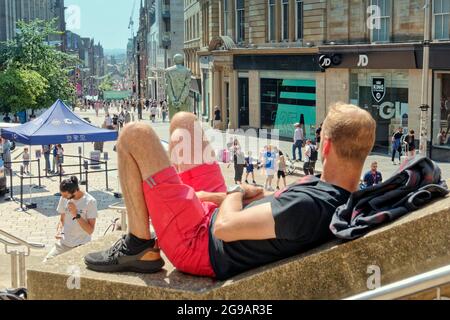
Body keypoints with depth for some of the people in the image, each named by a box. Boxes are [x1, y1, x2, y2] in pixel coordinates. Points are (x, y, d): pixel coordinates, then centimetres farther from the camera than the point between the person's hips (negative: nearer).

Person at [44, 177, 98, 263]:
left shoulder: (90, 202, -13)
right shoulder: (64, 198, 3)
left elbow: (90, 230, -14)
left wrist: (76, 214, -22)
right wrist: (59, 231, -5)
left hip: (81, 246, -5)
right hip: (63, 242, 5)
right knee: (45, 263, -12)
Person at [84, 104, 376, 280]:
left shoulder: (311, 207, -36)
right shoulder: (347, 195, -6)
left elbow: (225, 227, -31)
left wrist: (237, 192, -9)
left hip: (198, 242, -9)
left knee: (136, 135, -10)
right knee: (183, 121, 18)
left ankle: (140, 248, 0)